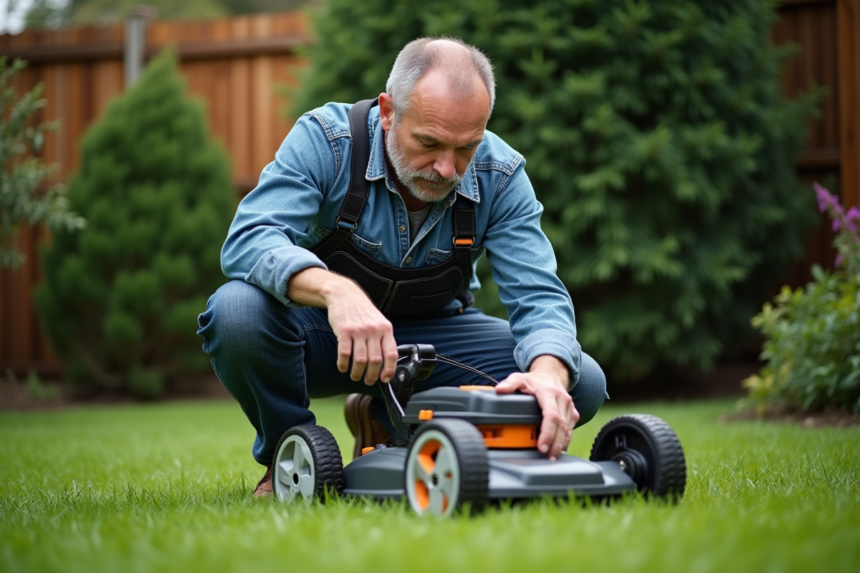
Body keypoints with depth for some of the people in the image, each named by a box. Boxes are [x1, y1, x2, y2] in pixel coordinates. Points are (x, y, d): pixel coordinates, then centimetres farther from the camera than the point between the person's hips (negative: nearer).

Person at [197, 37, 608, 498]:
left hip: (432, 332, 3)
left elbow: (539, 296, -20)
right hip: (322, 328, -2)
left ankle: (387, 424, 2)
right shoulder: (326, 139, -23)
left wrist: (549, 375, -44)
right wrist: (337, 292, -56)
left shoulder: (500, 176, -15)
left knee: (581, 383, -18)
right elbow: (249, 240, -36)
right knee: (238, 311, -37)